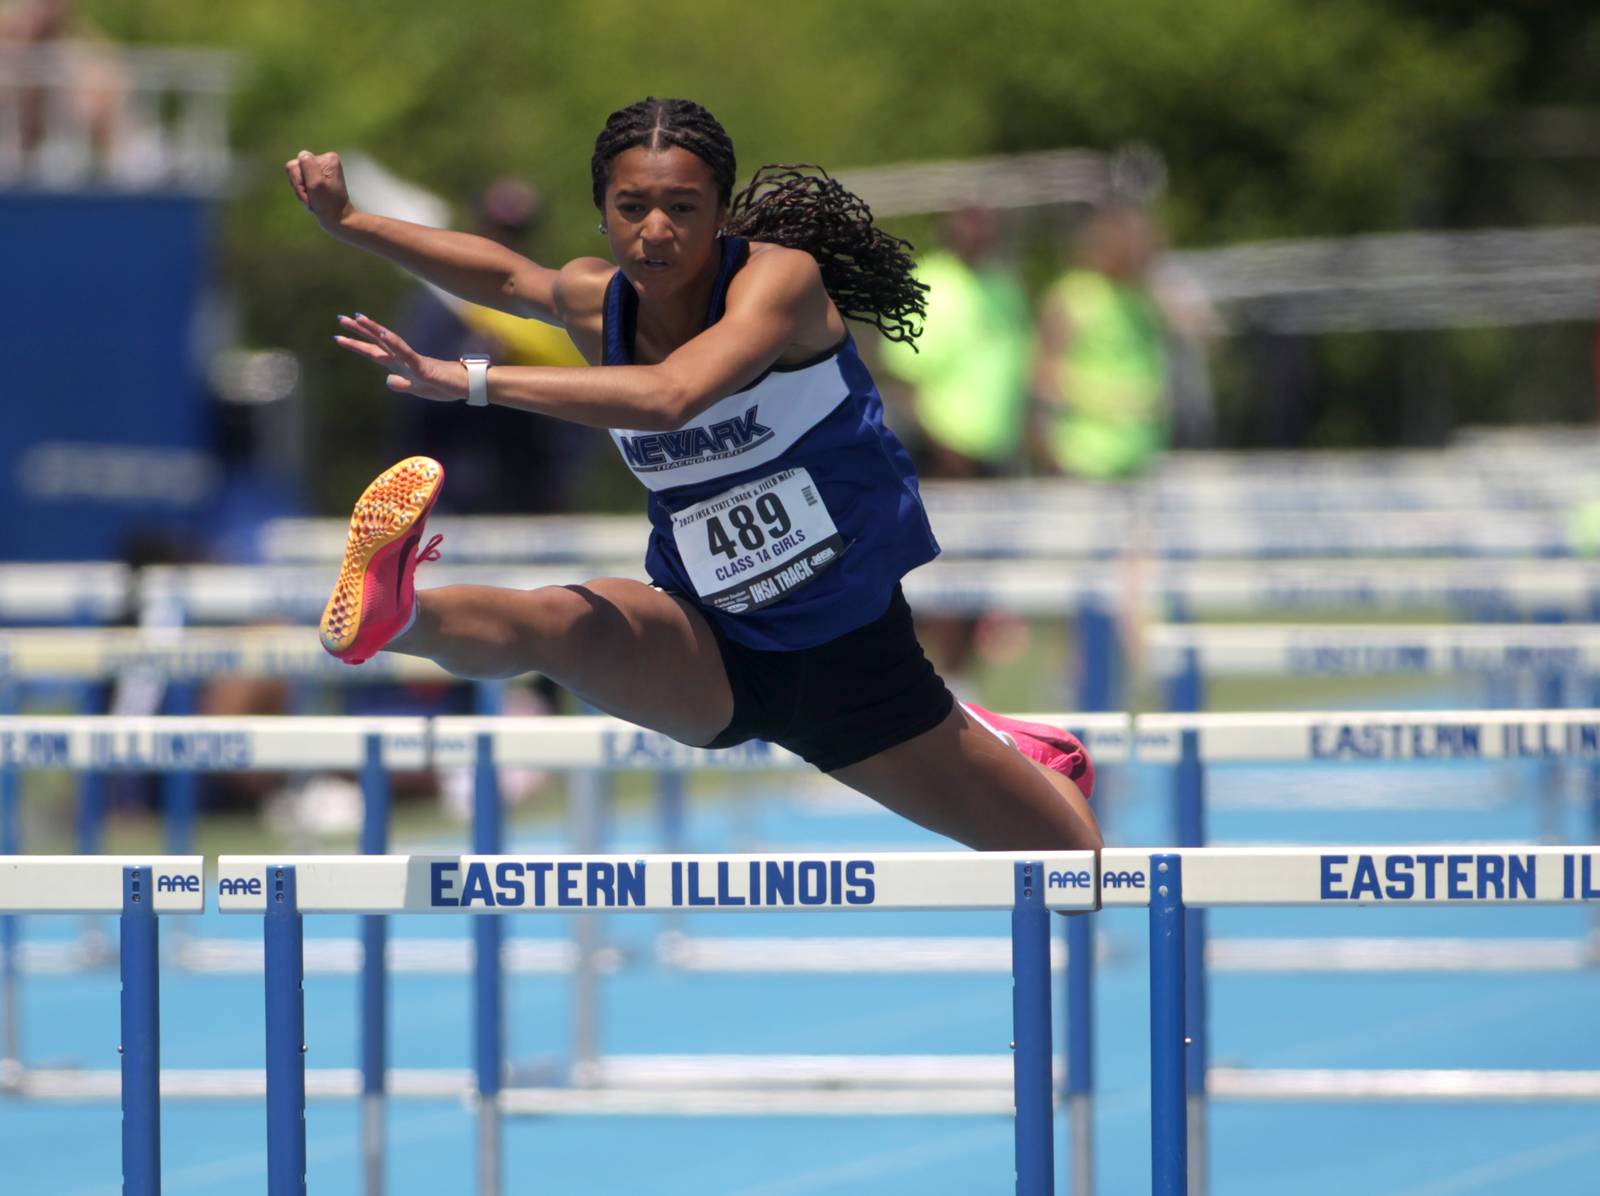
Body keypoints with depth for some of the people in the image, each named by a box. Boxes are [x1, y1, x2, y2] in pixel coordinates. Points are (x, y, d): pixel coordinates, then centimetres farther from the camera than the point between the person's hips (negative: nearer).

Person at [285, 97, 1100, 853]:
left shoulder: (779, 277, -22)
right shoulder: (597, 303, -5)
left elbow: (669, 397, -41)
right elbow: (506, 275, 21)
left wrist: (470, 381, -43)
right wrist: (348, 222, 17)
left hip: (851, 654, -2)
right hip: (709, 656, 2)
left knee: (1080, 871, 11)